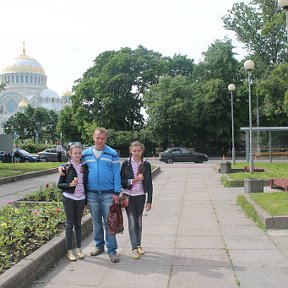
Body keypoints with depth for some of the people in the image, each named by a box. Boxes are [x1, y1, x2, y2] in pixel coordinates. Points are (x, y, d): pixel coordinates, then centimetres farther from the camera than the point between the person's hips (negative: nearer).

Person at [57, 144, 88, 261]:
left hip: (81, 199, 3)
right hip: (69, 198, -3)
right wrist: (70, 184, -19)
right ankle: (69, 251, 12)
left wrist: (86, 199, 8)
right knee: (70, 224, 2)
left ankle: (78, 249, 21)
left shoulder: (84, 167, 4)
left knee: (78, 223, 12)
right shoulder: (67, 168, -4)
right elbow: (59, 185, -2)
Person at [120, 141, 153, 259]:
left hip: (140, 196, 1)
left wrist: (149, 200, -1)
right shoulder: (126, 164, -3)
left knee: (138, 220, 11)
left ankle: (138, 245, 26)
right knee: (132, 221, -5)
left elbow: (149, 184, 1)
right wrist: (133, 181, -19)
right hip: (129, 196, -1)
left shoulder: (146, 165, -1)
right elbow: (121, 181, -3)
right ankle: (134, 248, -2)